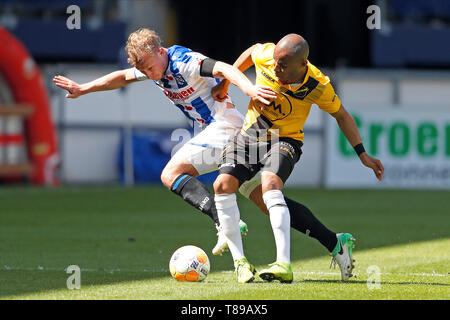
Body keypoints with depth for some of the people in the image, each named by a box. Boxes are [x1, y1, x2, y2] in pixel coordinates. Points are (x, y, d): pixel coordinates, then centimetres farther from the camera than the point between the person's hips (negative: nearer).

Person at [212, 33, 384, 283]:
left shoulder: (318, 87, -21)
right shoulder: (264, 55, -18)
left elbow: (341, 115, -2)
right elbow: (251, 52, 9)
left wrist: (363, 155, -1)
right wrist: (225, 83, 13)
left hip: (284, 140, -4)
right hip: (249, 134, 4)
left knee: (270, 185, -33)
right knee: (222, 185, -19)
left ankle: (284, 265, -41)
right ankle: (239, 261, -9)